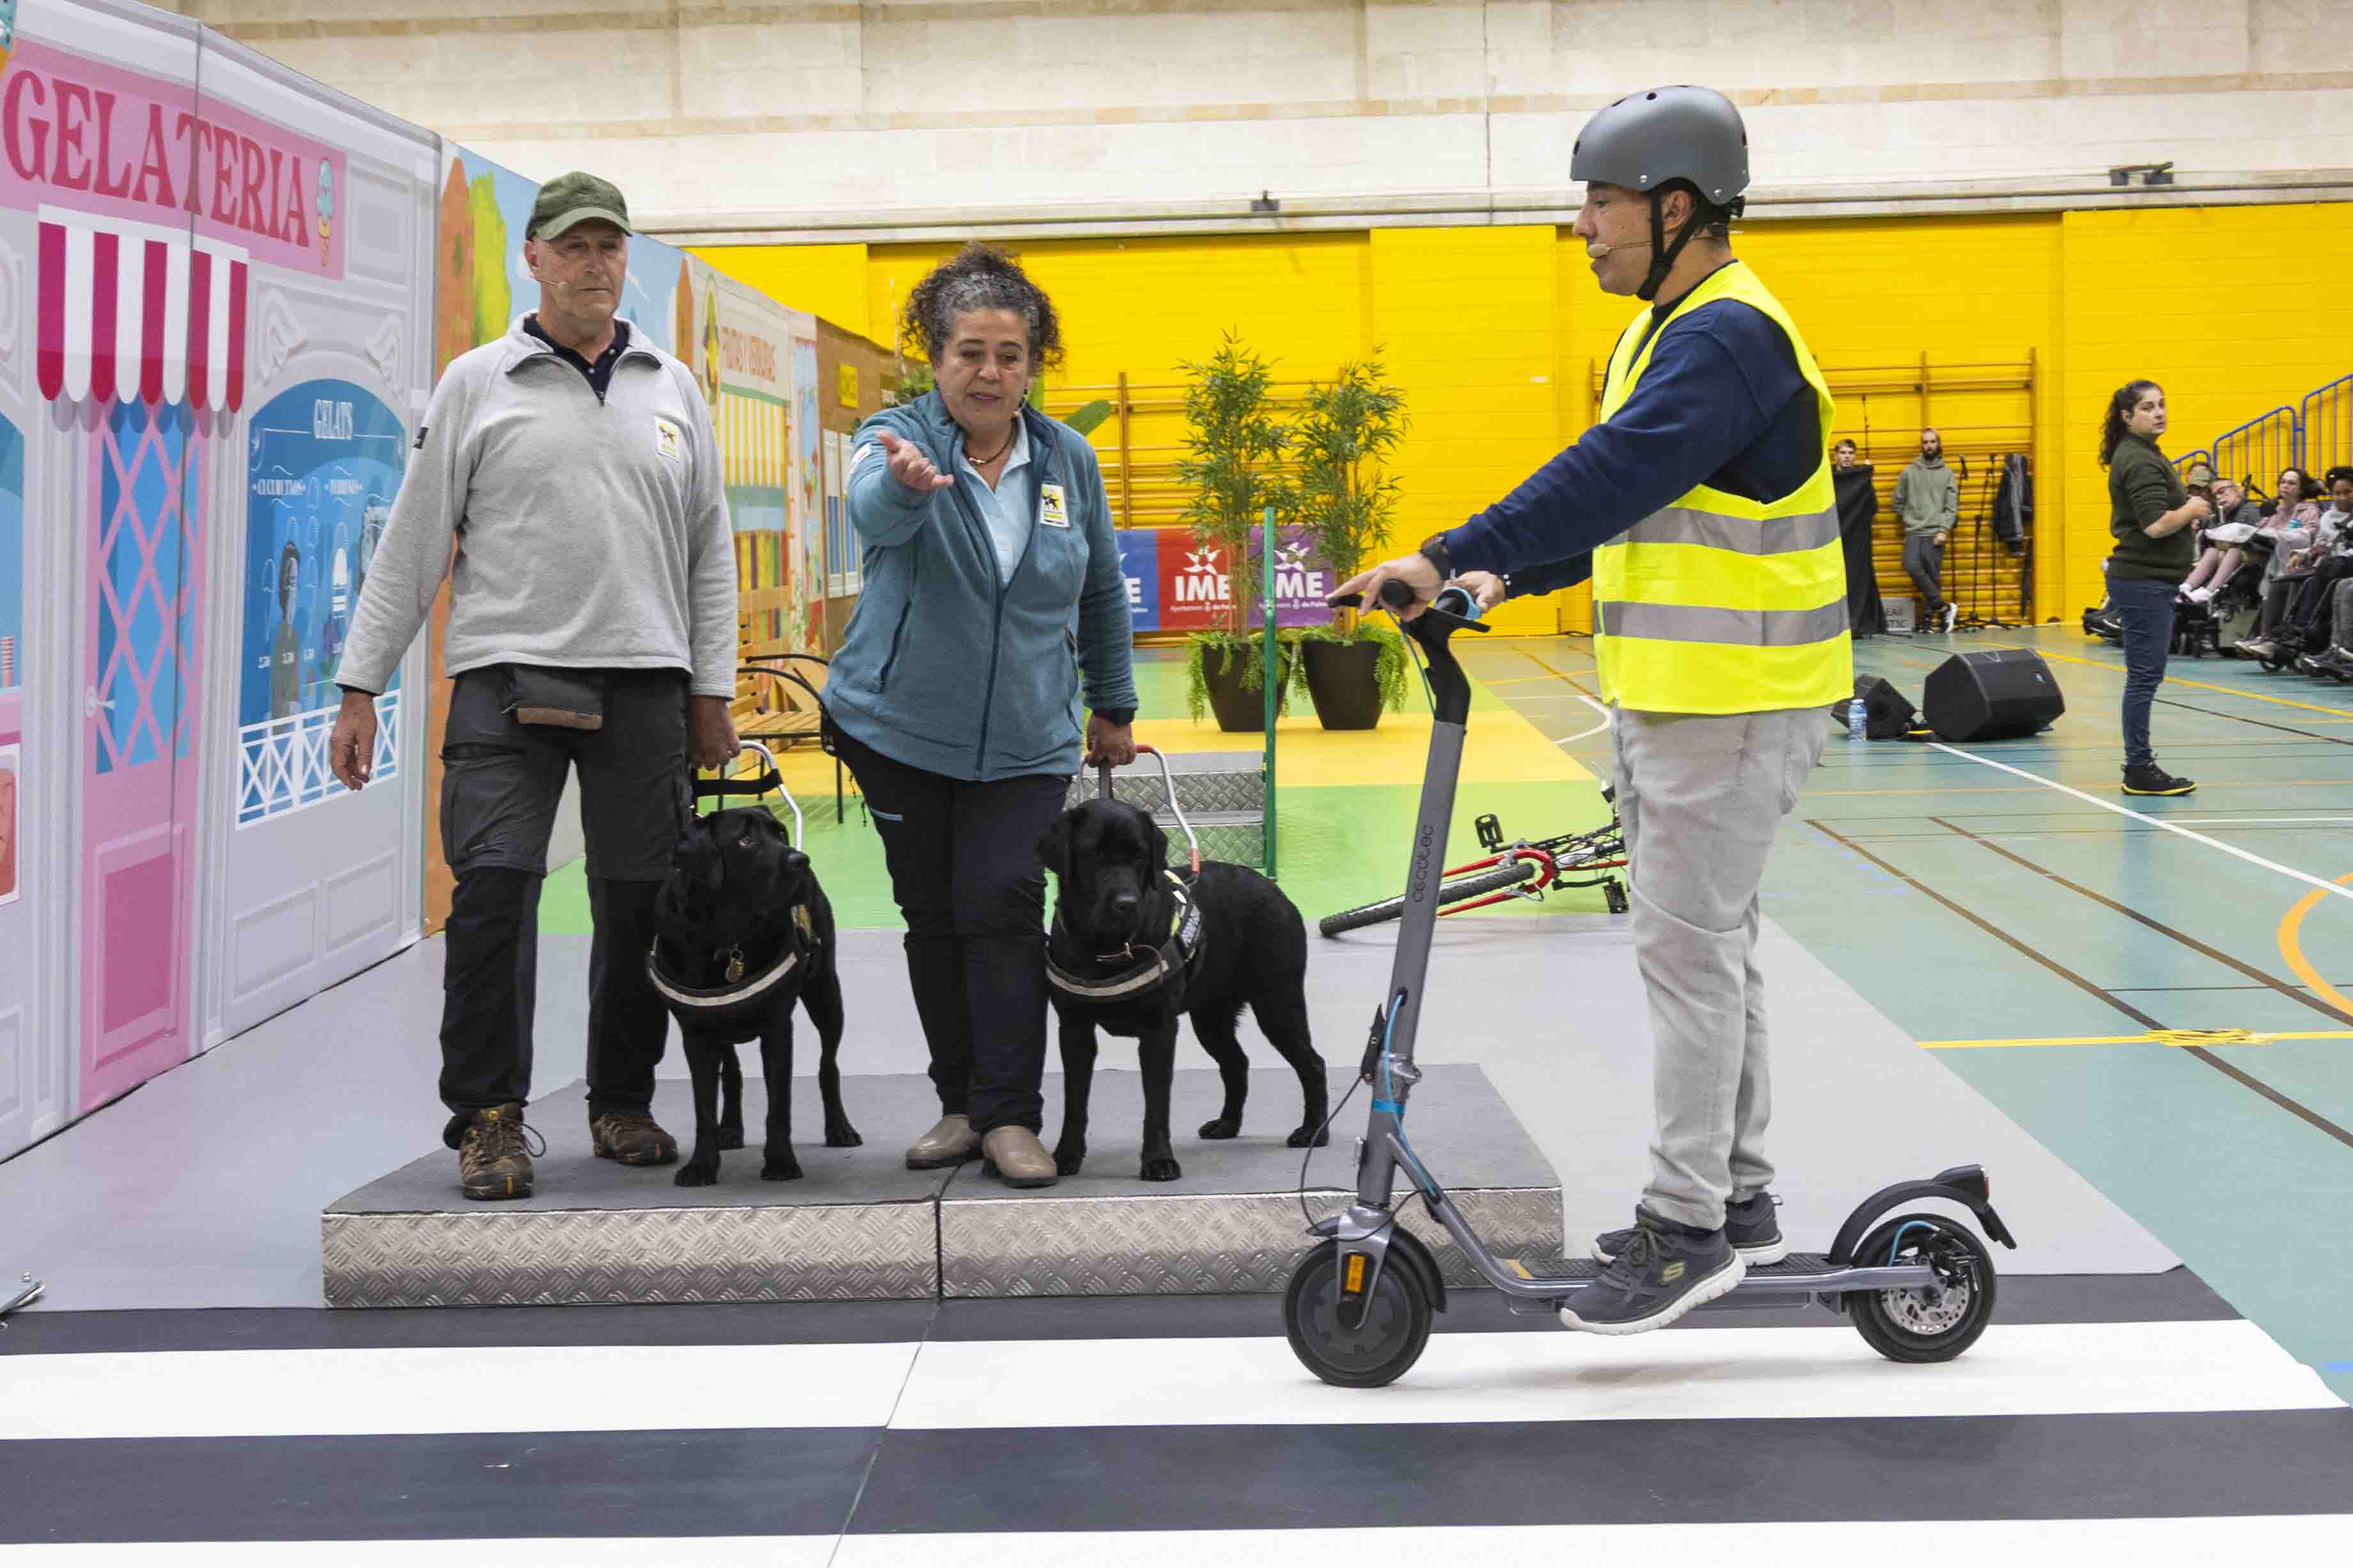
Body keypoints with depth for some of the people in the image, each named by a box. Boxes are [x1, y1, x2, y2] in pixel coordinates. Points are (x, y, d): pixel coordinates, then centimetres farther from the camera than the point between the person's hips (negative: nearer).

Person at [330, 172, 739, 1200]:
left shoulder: (673, 390, 15)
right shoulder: (477, 384, 7)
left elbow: (710, 548, 17)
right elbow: (412, 542, 6)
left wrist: (712, 690, 10)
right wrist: (360, 685, 1)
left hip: (644, 679, 3)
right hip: (508, 673, -2)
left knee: (641, 902, 3)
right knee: (493, 889, -12)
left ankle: (622, 1104, 19)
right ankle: (489, 1117, -2)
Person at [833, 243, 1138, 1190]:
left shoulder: (1067, 459, 3)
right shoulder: (896, 437, -8)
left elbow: (1103, 591, 15)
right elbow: (874, 514, -33)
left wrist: (1114, 707, 18)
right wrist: (905, 480, -57)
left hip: (1024, 738, 1)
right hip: (903, 727, 0)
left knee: (1002, 906, -11)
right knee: (933, 915, 6)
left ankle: (1011, 1116, -6)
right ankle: (960, 1105, 17)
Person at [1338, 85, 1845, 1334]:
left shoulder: (1728, 338, -18)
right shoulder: (1661, 336, 16)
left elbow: (1612, 478, -30)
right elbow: (1610, 497, 19)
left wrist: (1451, 557, -31)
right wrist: (1503, 576, 7)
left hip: (1735, 705, -10)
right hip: (1668, 699, 10)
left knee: (1688, 951, -6)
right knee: (1709, 945, 16)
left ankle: (1688, 1228, 2)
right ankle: (1735, 1196, 26)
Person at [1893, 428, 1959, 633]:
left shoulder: (1947, 473, 7)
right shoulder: (1909, 471, 9)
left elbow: (1952, 507, 1)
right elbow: (1897, 502, 14)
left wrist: (1944, 530, -9)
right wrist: (1909, 519, 6)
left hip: (1936, 534, 0)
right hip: (1914, 532, 1)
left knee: (1933, 576, -3)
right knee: (1912, 566, -20)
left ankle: (1928, 615, 10)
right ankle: (1943, 608, -11)